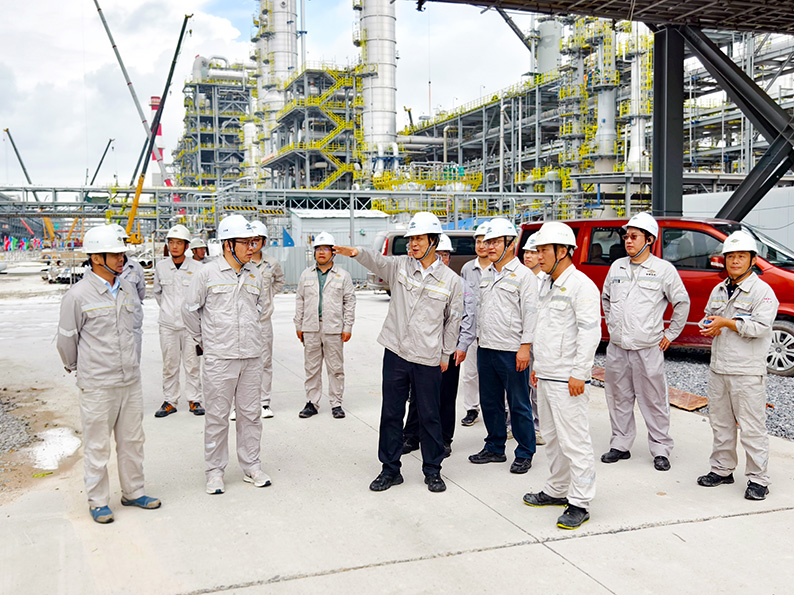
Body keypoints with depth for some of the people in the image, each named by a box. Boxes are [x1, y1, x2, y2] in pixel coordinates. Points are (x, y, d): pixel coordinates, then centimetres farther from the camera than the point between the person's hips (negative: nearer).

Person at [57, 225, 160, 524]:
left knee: (132, 440, 14)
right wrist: (77, 368, 12)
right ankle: (98, 501, 20)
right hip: (97, 384, -5)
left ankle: (133, 492, 29)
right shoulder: (78, 295, -12)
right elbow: (66, 339, -1)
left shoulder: (128, 290, 6)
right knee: (97, 445, 5)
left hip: (131, 379, 5)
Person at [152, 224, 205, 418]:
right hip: (167, 324, 2)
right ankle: (170, 401, 17)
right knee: (169, 364, 7)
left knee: (192, 364, 4)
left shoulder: (197, 268, -6)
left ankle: (194, 400, 16)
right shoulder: (160, 267, 4)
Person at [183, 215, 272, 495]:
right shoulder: (207, 273, -4)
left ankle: (251, 466, 23)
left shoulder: (254, 274, 9)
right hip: (219, 358, -4)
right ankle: (215, 470, 15)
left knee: (250, 413, 10)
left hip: (251, 356, 4)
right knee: (217, 416, 3)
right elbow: (190, 310, 3)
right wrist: (203, 340, 9)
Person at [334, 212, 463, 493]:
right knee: (391, 413, 8)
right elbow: (377, 261, -16)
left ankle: (433, 471, 23)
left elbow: (453, 320, 7)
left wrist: (446, 355, 8)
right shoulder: (400, 265, 3)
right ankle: (390, 469, 22)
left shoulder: (450, 280, 0)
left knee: (429, 416, 7)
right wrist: (357, 252, -37)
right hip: (395, 353, 2)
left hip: (428, 359, -1)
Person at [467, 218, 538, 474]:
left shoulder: (523, 275, -7)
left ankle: (525, 453, 12)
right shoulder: (486, 275, 14)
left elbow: (530, 313, -11)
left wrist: (525, 347, -16)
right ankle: (495, 448, 27)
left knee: (518, 404, 1)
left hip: (512, 351, -7)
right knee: (489, 402, 13)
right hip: (486, 349, 7)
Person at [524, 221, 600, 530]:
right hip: (545, 377, 10)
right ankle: (557, 490, 31)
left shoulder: (581, 285, -13)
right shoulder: (547, 285, 16)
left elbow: (590, 332, -19)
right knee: (552, 437, 18)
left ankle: (580, 503, 3)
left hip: (567, 380, -10)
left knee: (574, 441, -4)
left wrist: (578, 373, -21)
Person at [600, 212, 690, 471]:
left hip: (648, 349, -4)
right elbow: (606, 298, 25)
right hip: (617, 348, 4)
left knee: (654, 401, 1)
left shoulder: (663, 269, -3)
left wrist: (670, 334, 3)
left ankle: (661, 450, 12)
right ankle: (620, 445, 23)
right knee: (618, 398, 11)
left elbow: (682, 302, 3)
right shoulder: (617, 267, 10)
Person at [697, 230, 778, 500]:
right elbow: (708, 317, 23)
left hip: (747, 372, -7)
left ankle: (758, 479, 6)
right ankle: (722, 469, 27)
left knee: (752, 427, -3)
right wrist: (707, 326, 1)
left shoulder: (763, 291, -8)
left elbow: (760, 326, -19)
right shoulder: (719, 290, 14)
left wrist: (726, 323, -17)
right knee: (720, 423, 14)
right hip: (718, 369, 7)